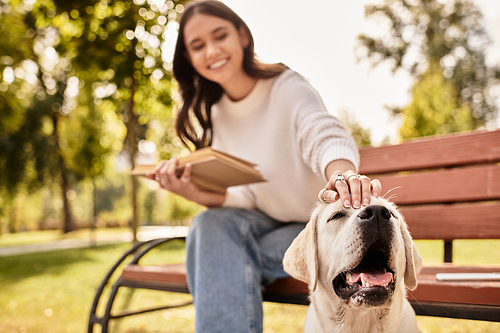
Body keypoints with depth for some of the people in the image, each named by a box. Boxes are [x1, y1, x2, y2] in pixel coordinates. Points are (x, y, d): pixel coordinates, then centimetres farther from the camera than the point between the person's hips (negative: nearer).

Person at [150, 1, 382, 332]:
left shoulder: (288, 88, -12)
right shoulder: (214, 115, 3)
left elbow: (326, 137, -32)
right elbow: (246, 197, -3)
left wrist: (341, 175, -57)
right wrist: (198, 193, -24)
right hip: (268, 225, 4)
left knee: (227, 258, -26)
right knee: (213, 224, -25)